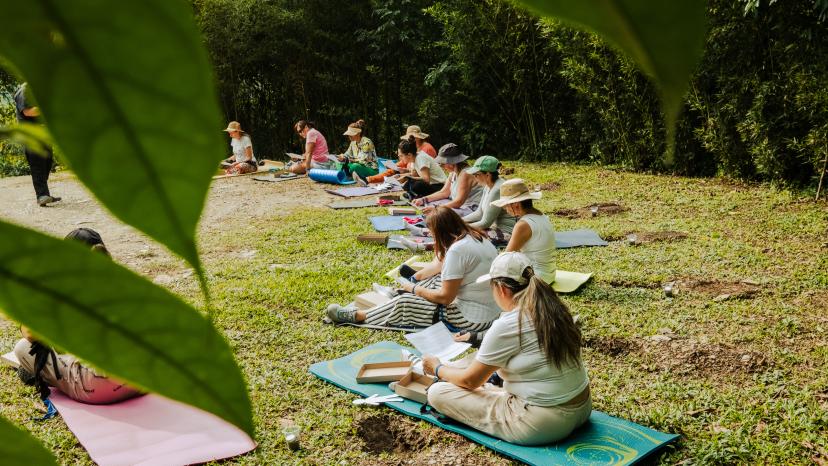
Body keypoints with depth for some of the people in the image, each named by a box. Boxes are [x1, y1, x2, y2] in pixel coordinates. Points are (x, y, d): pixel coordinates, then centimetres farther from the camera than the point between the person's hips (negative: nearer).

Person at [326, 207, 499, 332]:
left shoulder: (457, 249, -23)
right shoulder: (476, 236, 6)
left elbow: (445, 297, -19)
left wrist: (415, 289, -5)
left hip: (472, 319, -9)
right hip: (491, 311, 9)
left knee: (405, 302, -1)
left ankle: (357, 316, 13)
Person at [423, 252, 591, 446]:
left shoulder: (506, 326, -19)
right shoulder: (554, 309, 3)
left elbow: (470, 380, -6)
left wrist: (438, 369, 14)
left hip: (542, 425, -8)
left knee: (437, 392, -7)